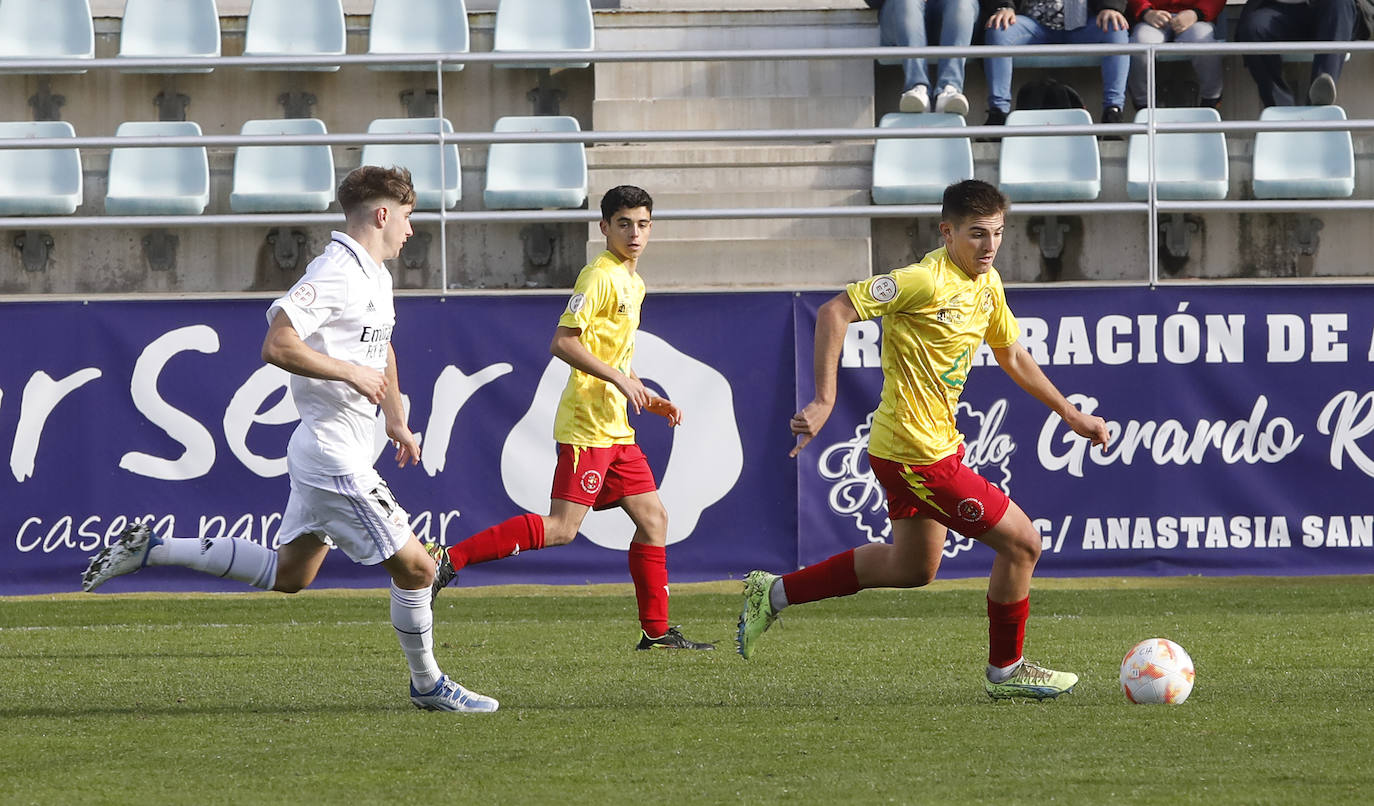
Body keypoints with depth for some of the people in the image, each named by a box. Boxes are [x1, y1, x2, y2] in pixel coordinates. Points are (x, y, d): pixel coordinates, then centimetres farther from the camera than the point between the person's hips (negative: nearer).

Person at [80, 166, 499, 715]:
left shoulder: (374, 275, 15)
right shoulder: (335, 275, -18)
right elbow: (277, 345, -27)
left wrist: (397, 422, 30)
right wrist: (352, 373, -22)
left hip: (321, 454, 11)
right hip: (336, 460, -11)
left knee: (286, 575, 17)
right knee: (415, 568, -4)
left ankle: (150, 550, 19)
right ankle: (427, 685, 12)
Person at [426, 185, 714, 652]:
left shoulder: (633, 283, 19)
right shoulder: (600, 276, -11)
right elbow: (563, 343, -19)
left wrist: (649, 400, 20)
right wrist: (620, 378, -20)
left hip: (615, 428, 10)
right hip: (586, 425, -10)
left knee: (653, 518, 8)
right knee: (562, 527, -15)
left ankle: (656, 631, 13)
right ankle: (449, 560, -16)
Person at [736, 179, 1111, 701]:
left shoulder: (986, 283, 7)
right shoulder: (925, 282, -21)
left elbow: (1011, 354, 23)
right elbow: (835, 312, -24)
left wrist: (1069, 413, 22)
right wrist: (824, 400, -29)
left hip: (938, 440, 10)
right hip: (920, 456, -10)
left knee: (912, 568, 23)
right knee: (1021, 543, -5)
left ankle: (773, 594, 30)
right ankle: (1005, 672, 13)